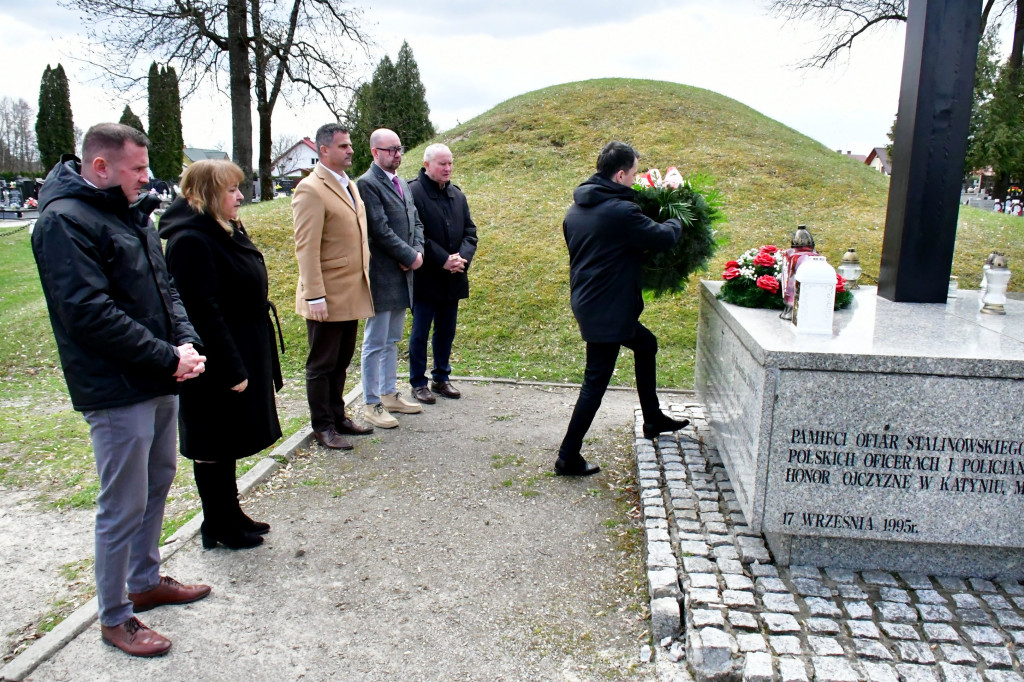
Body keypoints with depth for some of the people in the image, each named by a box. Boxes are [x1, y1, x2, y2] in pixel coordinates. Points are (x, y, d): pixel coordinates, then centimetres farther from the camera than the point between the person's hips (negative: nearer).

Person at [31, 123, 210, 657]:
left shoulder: (132, 212, 12)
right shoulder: (64, 221, -15)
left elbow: (164, 287, 15)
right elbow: (90, 313, -23)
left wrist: (187, 341, -2)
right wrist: (169, 358, -19)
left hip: (161, 381, 9)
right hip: (117, 392, -9)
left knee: (158, 485, 21)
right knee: (123, 508, 2)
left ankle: (146, 580, 40)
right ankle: (114, 618, 20)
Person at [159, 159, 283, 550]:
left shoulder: (226, 232, 10)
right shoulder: (192, 240, -21)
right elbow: (203, 312, -25)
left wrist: (245, 363, 18)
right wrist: (232, 369, -24)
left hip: (242, 355, 10)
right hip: (217, 365, -10)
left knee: (226, 443, 20)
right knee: (214, 446, 5)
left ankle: (230, 515, 34)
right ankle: (219, 528, 20)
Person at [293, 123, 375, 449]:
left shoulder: (350, 185, 14)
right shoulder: (311, 189, -13)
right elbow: (306, 248, -18)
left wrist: (365, 279, 16)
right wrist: (315, 296, -21)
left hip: (353, 293, 8)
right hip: (328, 297, -8)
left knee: (341, 361, 17)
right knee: (322, 365, 6)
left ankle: (337, 416, 30)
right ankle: (322, 426, 18)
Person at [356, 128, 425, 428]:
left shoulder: (403, 184, 15)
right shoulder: (367, 184, -12)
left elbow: (415, 222, 15)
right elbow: (381, 229, -19)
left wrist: (418, 252, -3)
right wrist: (409, 257, -13)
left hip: (403, 274, 8)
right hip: (382, 276, -8)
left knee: (392, 341, 17)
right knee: (375, 343, 0)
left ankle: (389, 394, 28)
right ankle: (372, 404, 9)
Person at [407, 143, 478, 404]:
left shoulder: (457, 194, 10)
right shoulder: (413, 192, -11)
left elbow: (470, 231, 9)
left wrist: (462, 257, -9)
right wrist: (443, 260, -19)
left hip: (452, 278, 6)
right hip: (425, 277, -6)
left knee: (446, 331, 14)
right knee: (420, 333, 5)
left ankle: (441, 378, 28)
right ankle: (418, 382, 17)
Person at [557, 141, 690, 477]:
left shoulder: (576, 209, 7)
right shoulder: (621, 211, -20)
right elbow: (663, 238, -14)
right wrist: (675, 223, 10)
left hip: (585, 299, 10)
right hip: (606, 309, -10)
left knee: (645, 344, 26)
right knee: (596, 381, -1)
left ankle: (653, 419, 39)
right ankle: (568, 457, 8)